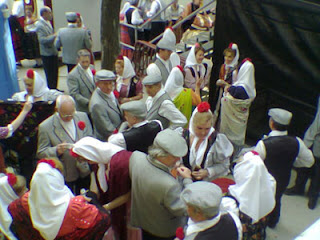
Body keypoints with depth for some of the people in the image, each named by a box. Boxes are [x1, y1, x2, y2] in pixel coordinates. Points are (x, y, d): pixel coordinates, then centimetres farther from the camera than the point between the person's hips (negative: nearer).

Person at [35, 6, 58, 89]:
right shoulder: (40, 25, -18)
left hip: (53, 52, 9)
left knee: (55, 73, 16)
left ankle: (54, 89, 28)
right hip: (47, 54, -9)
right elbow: (42, 40, -27)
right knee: (50, 74, 1)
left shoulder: (48, 22, 11)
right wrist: (54, 36, -26)